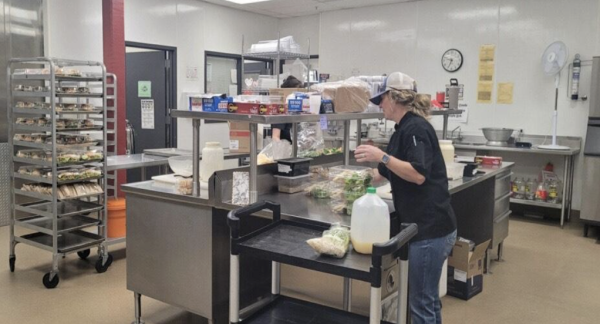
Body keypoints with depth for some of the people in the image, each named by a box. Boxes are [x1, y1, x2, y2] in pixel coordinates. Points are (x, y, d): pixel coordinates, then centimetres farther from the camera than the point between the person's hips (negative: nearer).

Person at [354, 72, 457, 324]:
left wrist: (382, 156, -27)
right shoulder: (405, 128, 16)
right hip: (429, 227, 10)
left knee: (421, 303, 1)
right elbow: (386, 172, 25)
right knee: (428, 298, 20)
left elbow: (419, 175, -25)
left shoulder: (415, 128, -14)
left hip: (431, 229, -10)